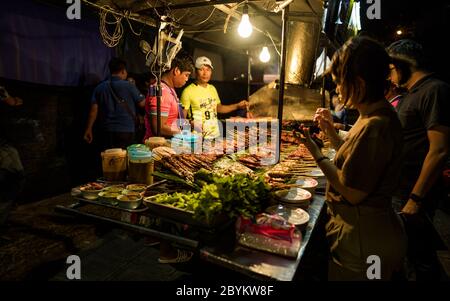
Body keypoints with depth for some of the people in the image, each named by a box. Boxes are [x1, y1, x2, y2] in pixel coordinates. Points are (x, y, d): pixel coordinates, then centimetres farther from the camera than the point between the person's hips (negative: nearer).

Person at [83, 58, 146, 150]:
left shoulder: (100, 88, 4)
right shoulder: (129, 86, -7)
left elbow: (94, 110, 2)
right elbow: (142, 103, 3)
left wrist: (88, 129, 8)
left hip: (107, 132, 4)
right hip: (126, 131, -4)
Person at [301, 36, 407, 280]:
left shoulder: (374, 127, -27)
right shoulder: (377, 115, 5)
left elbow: (353, 193, -24)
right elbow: (353, 158, 11)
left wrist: (317, 154, -17)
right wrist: (330, 130, 4)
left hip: (362, 241, -9)